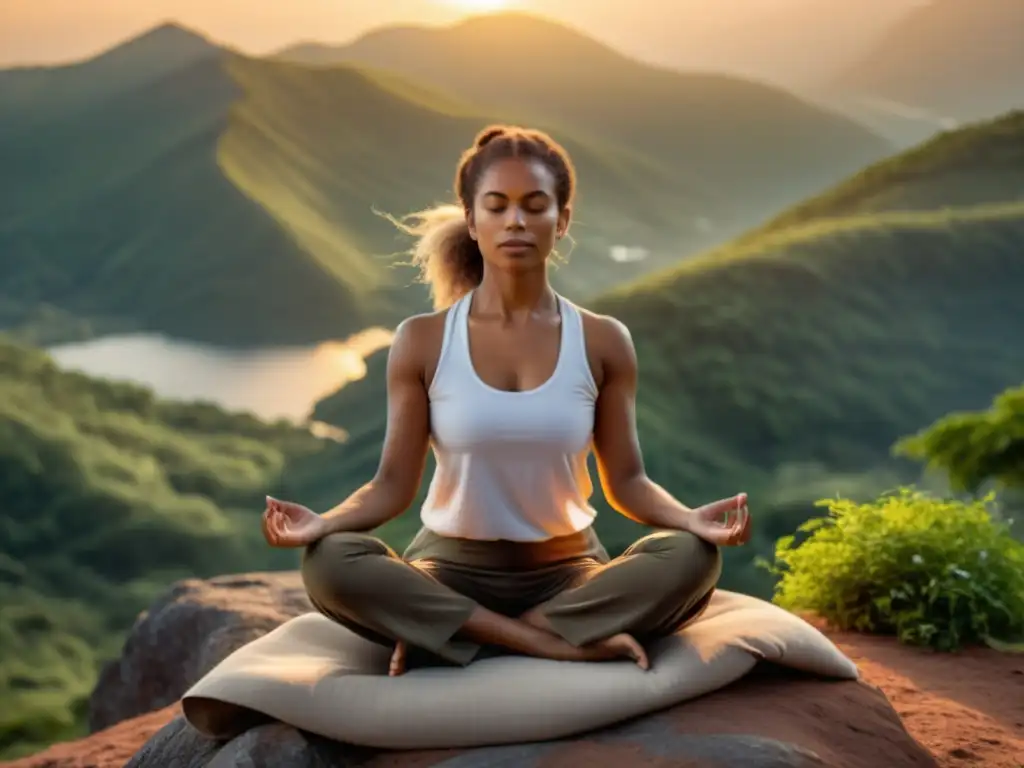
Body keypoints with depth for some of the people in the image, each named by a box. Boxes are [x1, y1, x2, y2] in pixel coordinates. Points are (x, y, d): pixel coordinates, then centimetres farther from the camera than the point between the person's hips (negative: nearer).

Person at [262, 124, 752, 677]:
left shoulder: (602, 343, -1)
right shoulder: (422, 342, -4)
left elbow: (625, 481, 0)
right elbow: (394, 483, -5)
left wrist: (690, 517, -21)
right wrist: (322, 522, -25)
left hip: (568, 573, 1)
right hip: (450, 571, -1)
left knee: (693, 557, -28)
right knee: (328, 563, -30)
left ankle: (434, 635, -25)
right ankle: (567, 644, -28)